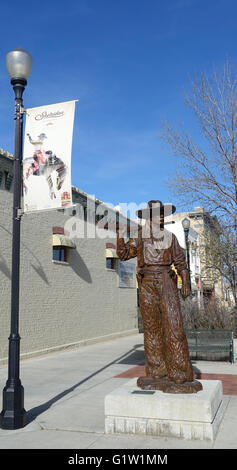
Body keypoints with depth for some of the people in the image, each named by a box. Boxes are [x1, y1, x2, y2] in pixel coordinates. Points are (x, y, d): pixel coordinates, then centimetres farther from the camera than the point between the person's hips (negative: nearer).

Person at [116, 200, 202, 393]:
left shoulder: (170, 237, 13)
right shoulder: (140, 237, 11)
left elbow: (180, 261, 13)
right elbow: (123, 254, 7)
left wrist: (185, 283, 2)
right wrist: (120, 236, -8)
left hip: (166, 282, -1)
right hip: (147, 284, 1)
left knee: (173, 325, -10)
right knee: (151, 328, 3)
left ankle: (180, 376, -5)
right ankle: (156, 374, 11)